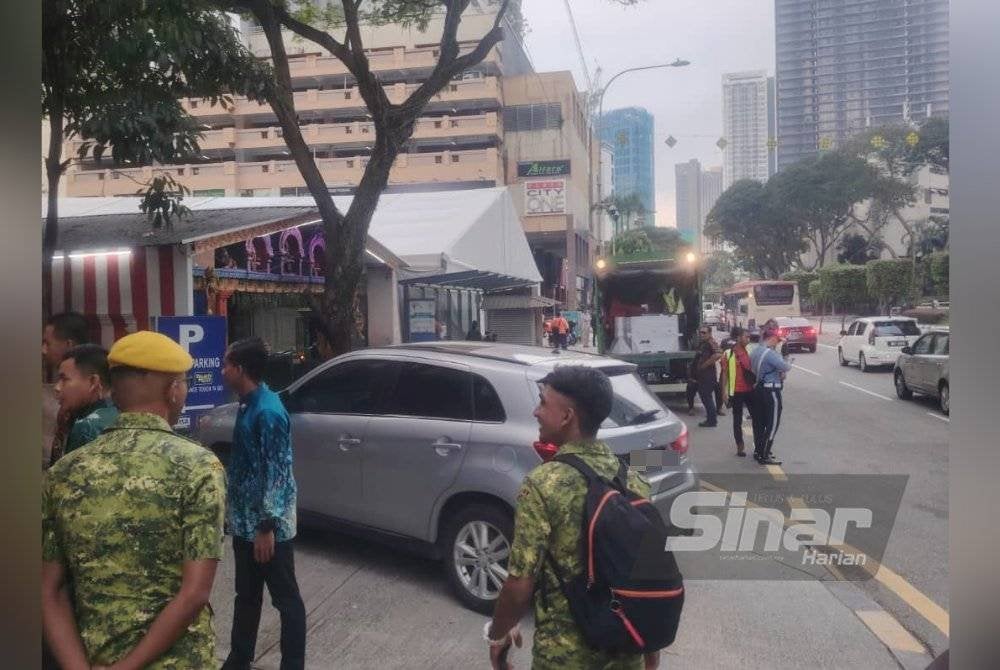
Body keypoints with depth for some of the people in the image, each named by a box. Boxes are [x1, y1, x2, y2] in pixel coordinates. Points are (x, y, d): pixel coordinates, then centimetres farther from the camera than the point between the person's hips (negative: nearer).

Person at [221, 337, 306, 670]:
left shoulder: (268, 411, -21)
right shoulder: (249, 405, 8)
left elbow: (277, 473, -22)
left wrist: (266, 526, -21)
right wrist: (234, 511, 22)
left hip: (268, 524, -9)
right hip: (245, 520, 9)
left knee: (286, 599, 6)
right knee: (246, 595, 22)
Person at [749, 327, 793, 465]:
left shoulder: (755, 351, 9)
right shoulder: (770, 353, -20)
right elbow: (785, 367, -23)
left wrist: (778, 372, 4)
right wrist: (788, 365, 2)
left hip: (758, 389, 9)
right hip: (771, 391, -9)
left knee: (759, 422, 16)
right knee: (772, 424, -3)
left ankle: (758, 451, 26)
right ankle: (764, 456, -1)